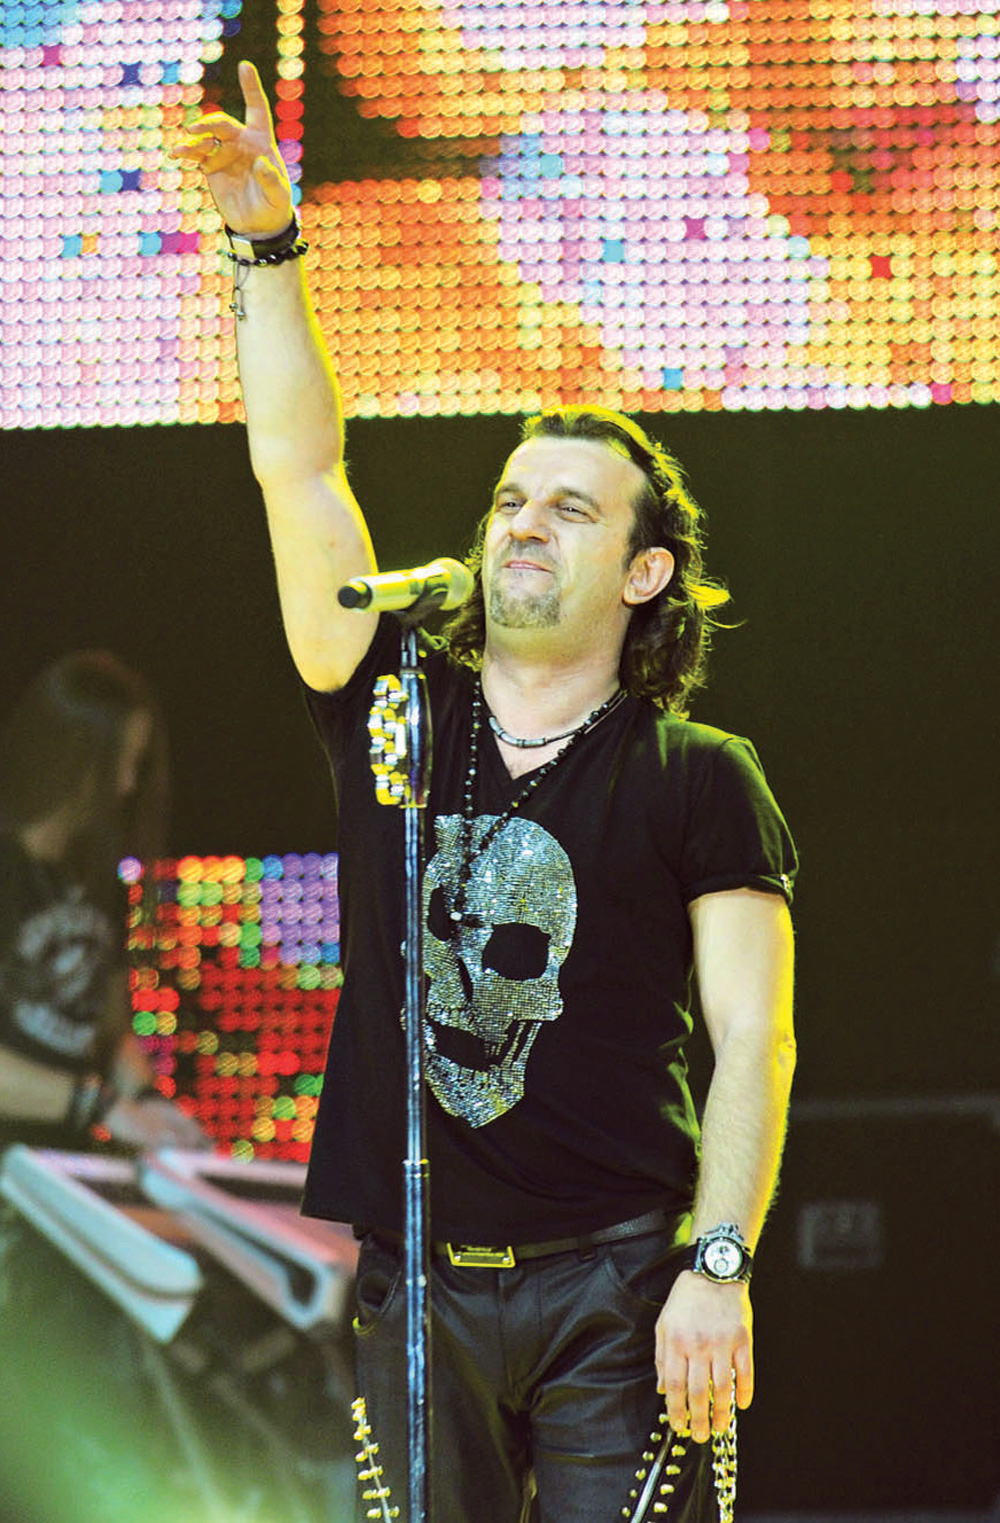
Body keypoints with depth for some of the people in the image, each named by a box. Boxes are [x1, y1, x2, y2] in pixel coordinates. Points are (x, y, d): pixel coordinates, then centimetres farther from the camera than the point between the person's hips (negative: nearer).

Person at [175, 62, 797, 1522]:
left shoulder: (697, 780, 3)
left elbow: (754, 1039, -4)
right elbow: (297, 469, 5)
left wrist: (718, 1267, -15)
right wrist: (268, 247, -3)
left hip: (617, 1284, -3)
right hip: (421, 1282, 3)